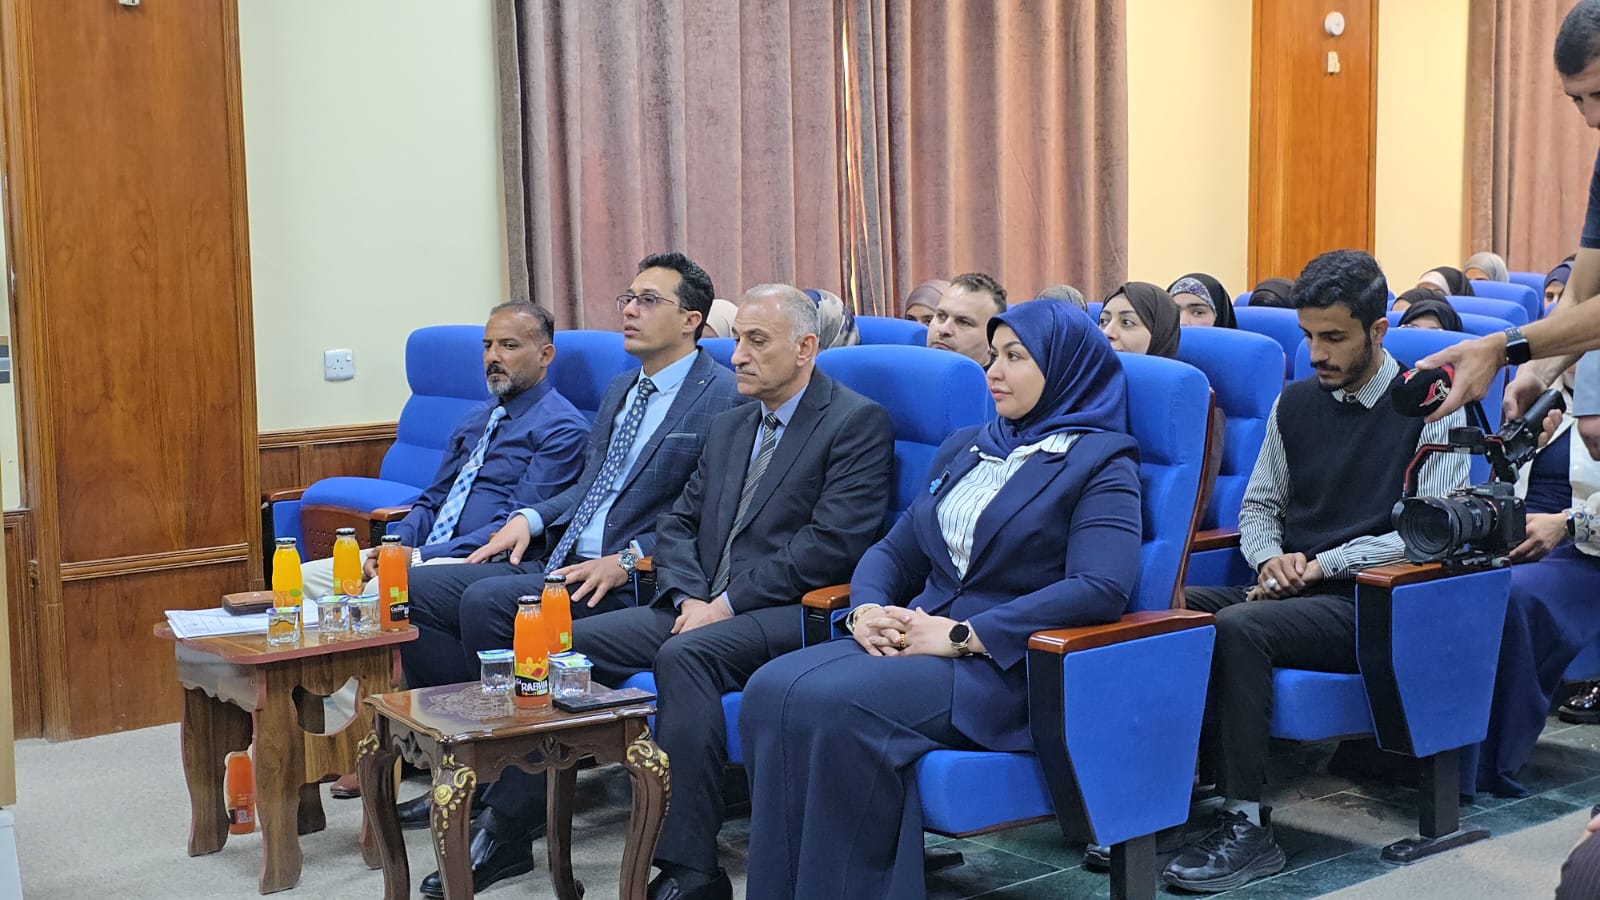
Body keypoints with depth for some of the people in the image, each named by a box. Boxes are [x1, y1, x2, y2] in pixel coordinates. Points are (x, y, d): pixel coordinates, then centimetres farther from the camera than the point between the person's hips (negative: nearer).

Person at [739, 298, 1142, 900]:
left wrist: (964, 634, -19)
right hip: (918, 639, 7)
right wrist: (867, 608, -2)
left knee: (836, 706, -32)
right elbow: (896, 551, 22)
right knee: (772, 689, -22)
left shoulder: (1100, 462, -1)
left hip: (1008, 665, -6)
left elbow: (1101, 589, -16)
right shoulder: (964, 449, 22)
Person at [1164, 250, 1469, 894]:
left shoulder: (1431, 407, -2)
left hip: (1367, 603, -6)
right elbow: (1258, 505, 19)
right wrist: (1272, 559, -4)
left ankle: (1246, 826, -29)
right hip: (1288, 594, 6)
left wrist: (1321, 564, -14)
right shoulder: (1296, 402, 14)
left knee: (1238, 626, -34)